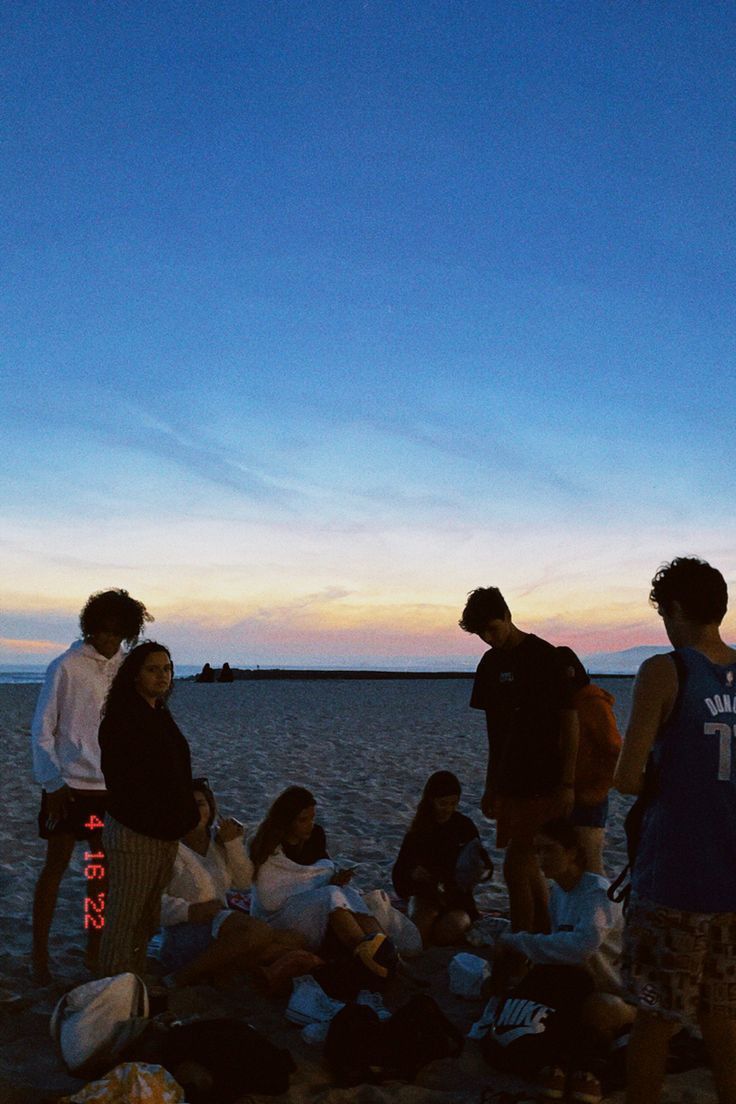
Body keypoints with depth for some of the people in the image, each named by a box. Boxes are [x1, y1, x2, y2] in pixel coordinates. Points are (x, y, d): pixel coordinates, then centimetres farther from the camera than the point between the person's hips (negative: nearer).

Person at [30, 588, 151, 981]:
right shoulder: (66, 667, -9)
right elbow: (41, 730, -5)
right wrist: (52, 783, -8)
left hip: (114, 787, 4)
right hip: (70, 786, -4)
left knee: (104, 869, 10)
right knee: (56, 866, 5)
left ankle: (94, 952, 23)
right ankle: (39, 954, 18)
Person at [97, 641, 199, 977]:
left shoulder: (160, 716, 13)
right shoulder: (121, 718, -12)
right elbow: (121, 780, -17)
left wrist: (188, 817, 9)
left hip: (166, 832, 8)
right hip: (134, 833, -8)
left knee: (148, 917, 15)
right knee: (124, 916, -1)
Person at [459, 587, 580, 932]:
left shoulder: (546, 658, -11)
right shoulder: (491, 663, 10)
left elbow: (570, 722, -10)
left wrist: (567, 783, -13)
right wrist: (491, 785, 15)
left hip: (542, 783, -7)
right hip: (509, 783, 7)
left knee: (516, 867, -8)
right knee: (528, 867, 14)